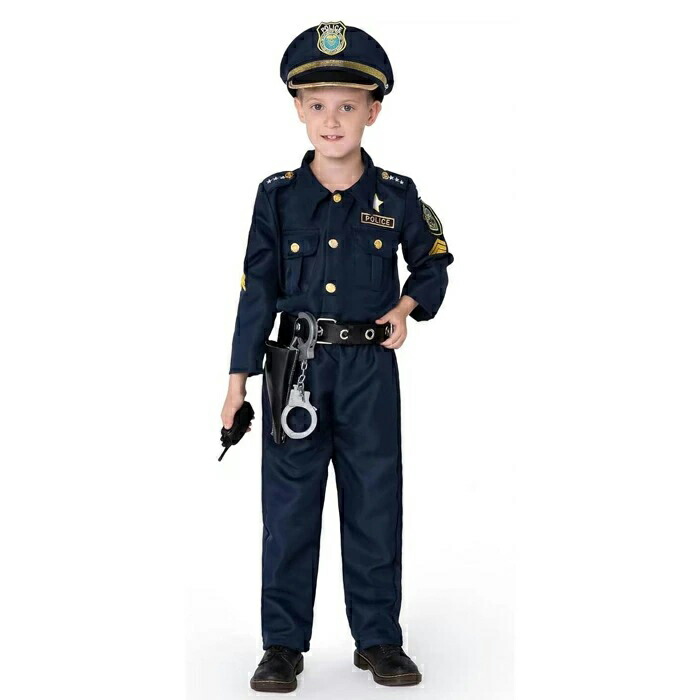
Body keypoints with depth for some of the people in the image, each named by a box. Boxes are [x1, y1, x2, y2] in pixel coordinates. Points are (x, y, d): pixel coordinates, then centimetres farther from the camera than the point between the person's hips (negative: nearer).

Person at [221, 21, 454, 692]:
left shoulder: (397, 196, 1)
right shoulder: (278, 195, 1)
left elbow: (433, 262, 17)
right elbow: (258, 289, 3)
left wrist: (408, 306, -3)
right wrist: (239, 375, 2)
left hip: (369, 368, 0)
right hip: (296, 365, 0)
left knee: (375, 503, 6)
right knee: (289, 506, 4)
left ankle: (379, 638, 19)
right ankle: (283, 643, 15)